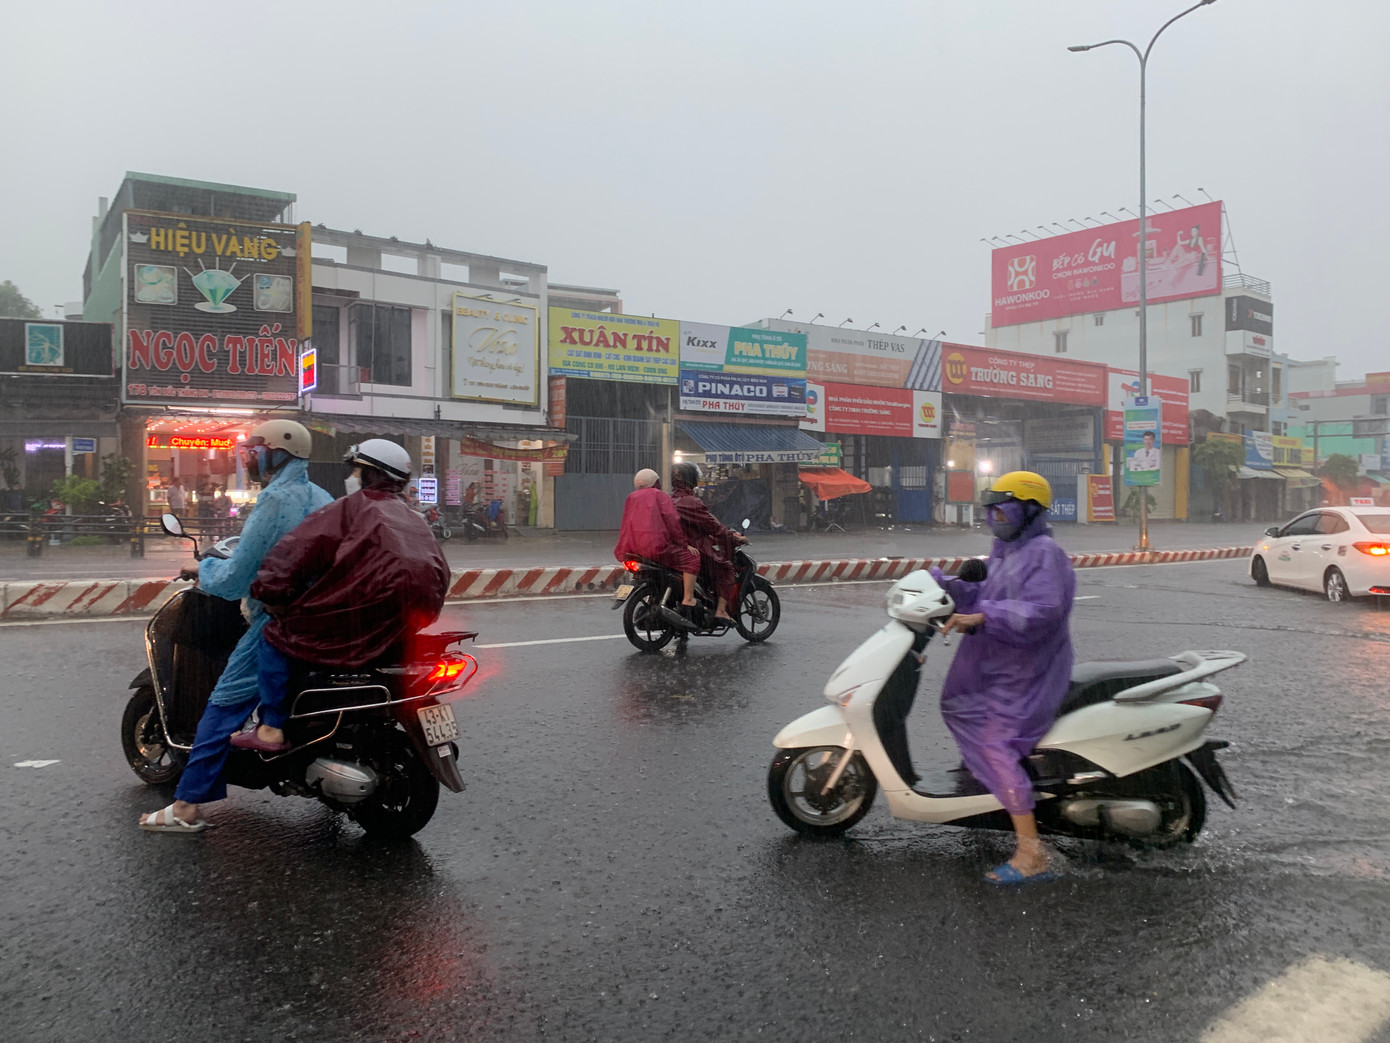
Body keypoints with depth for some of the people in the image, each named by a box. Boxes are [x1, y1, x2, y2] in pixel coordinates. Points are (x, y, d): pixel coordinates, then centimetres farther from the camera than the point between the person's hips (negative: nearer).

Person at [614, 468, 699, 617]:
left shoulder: (631, 498, 23)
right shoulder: (659, 496, 4)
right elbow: (672, 522, -6)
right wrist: (683, 543, 4)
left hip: (631, 550, 8)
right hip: (655, 547, -8)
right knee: (691, 558, 1)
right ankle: (687, 600, -10)